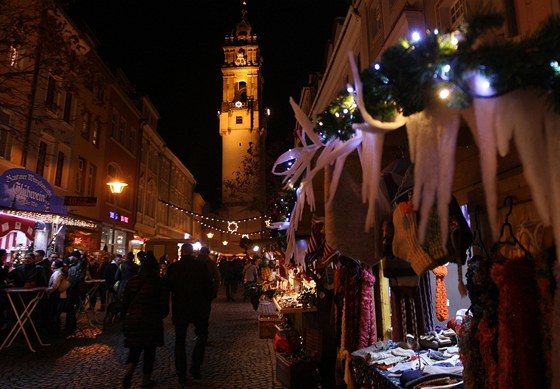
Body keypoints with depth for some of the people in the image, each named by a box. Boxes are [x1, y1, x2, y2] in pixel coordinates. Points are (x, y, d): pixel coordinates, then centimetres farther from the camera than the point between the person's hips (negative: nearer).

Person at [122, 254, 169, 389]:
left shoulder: (132, 281, -1)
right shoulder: (159, 282, -10)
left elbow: (125, 302, 6)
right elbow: (164, 306, -7)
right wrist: (159, 316, 13)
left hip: (133, 320, 3)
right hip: (152, 322, -3)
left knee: (135, 349, 16)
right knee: (149, 351, 13)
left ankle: (129, 371, -10)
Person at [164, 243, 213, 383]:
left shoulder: (173, 267, -7)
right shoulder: (202, 266, -8)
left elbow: (166, 287, 1)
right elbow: (209, 288, -5)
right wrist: (207, 305, 9)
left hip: (179, 309, 1)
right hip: (200, 309, 0)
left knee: (180, 340, 13)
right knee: (202, 336, 19)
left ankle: (181, 374, 16)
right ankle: (195, 368, 13)